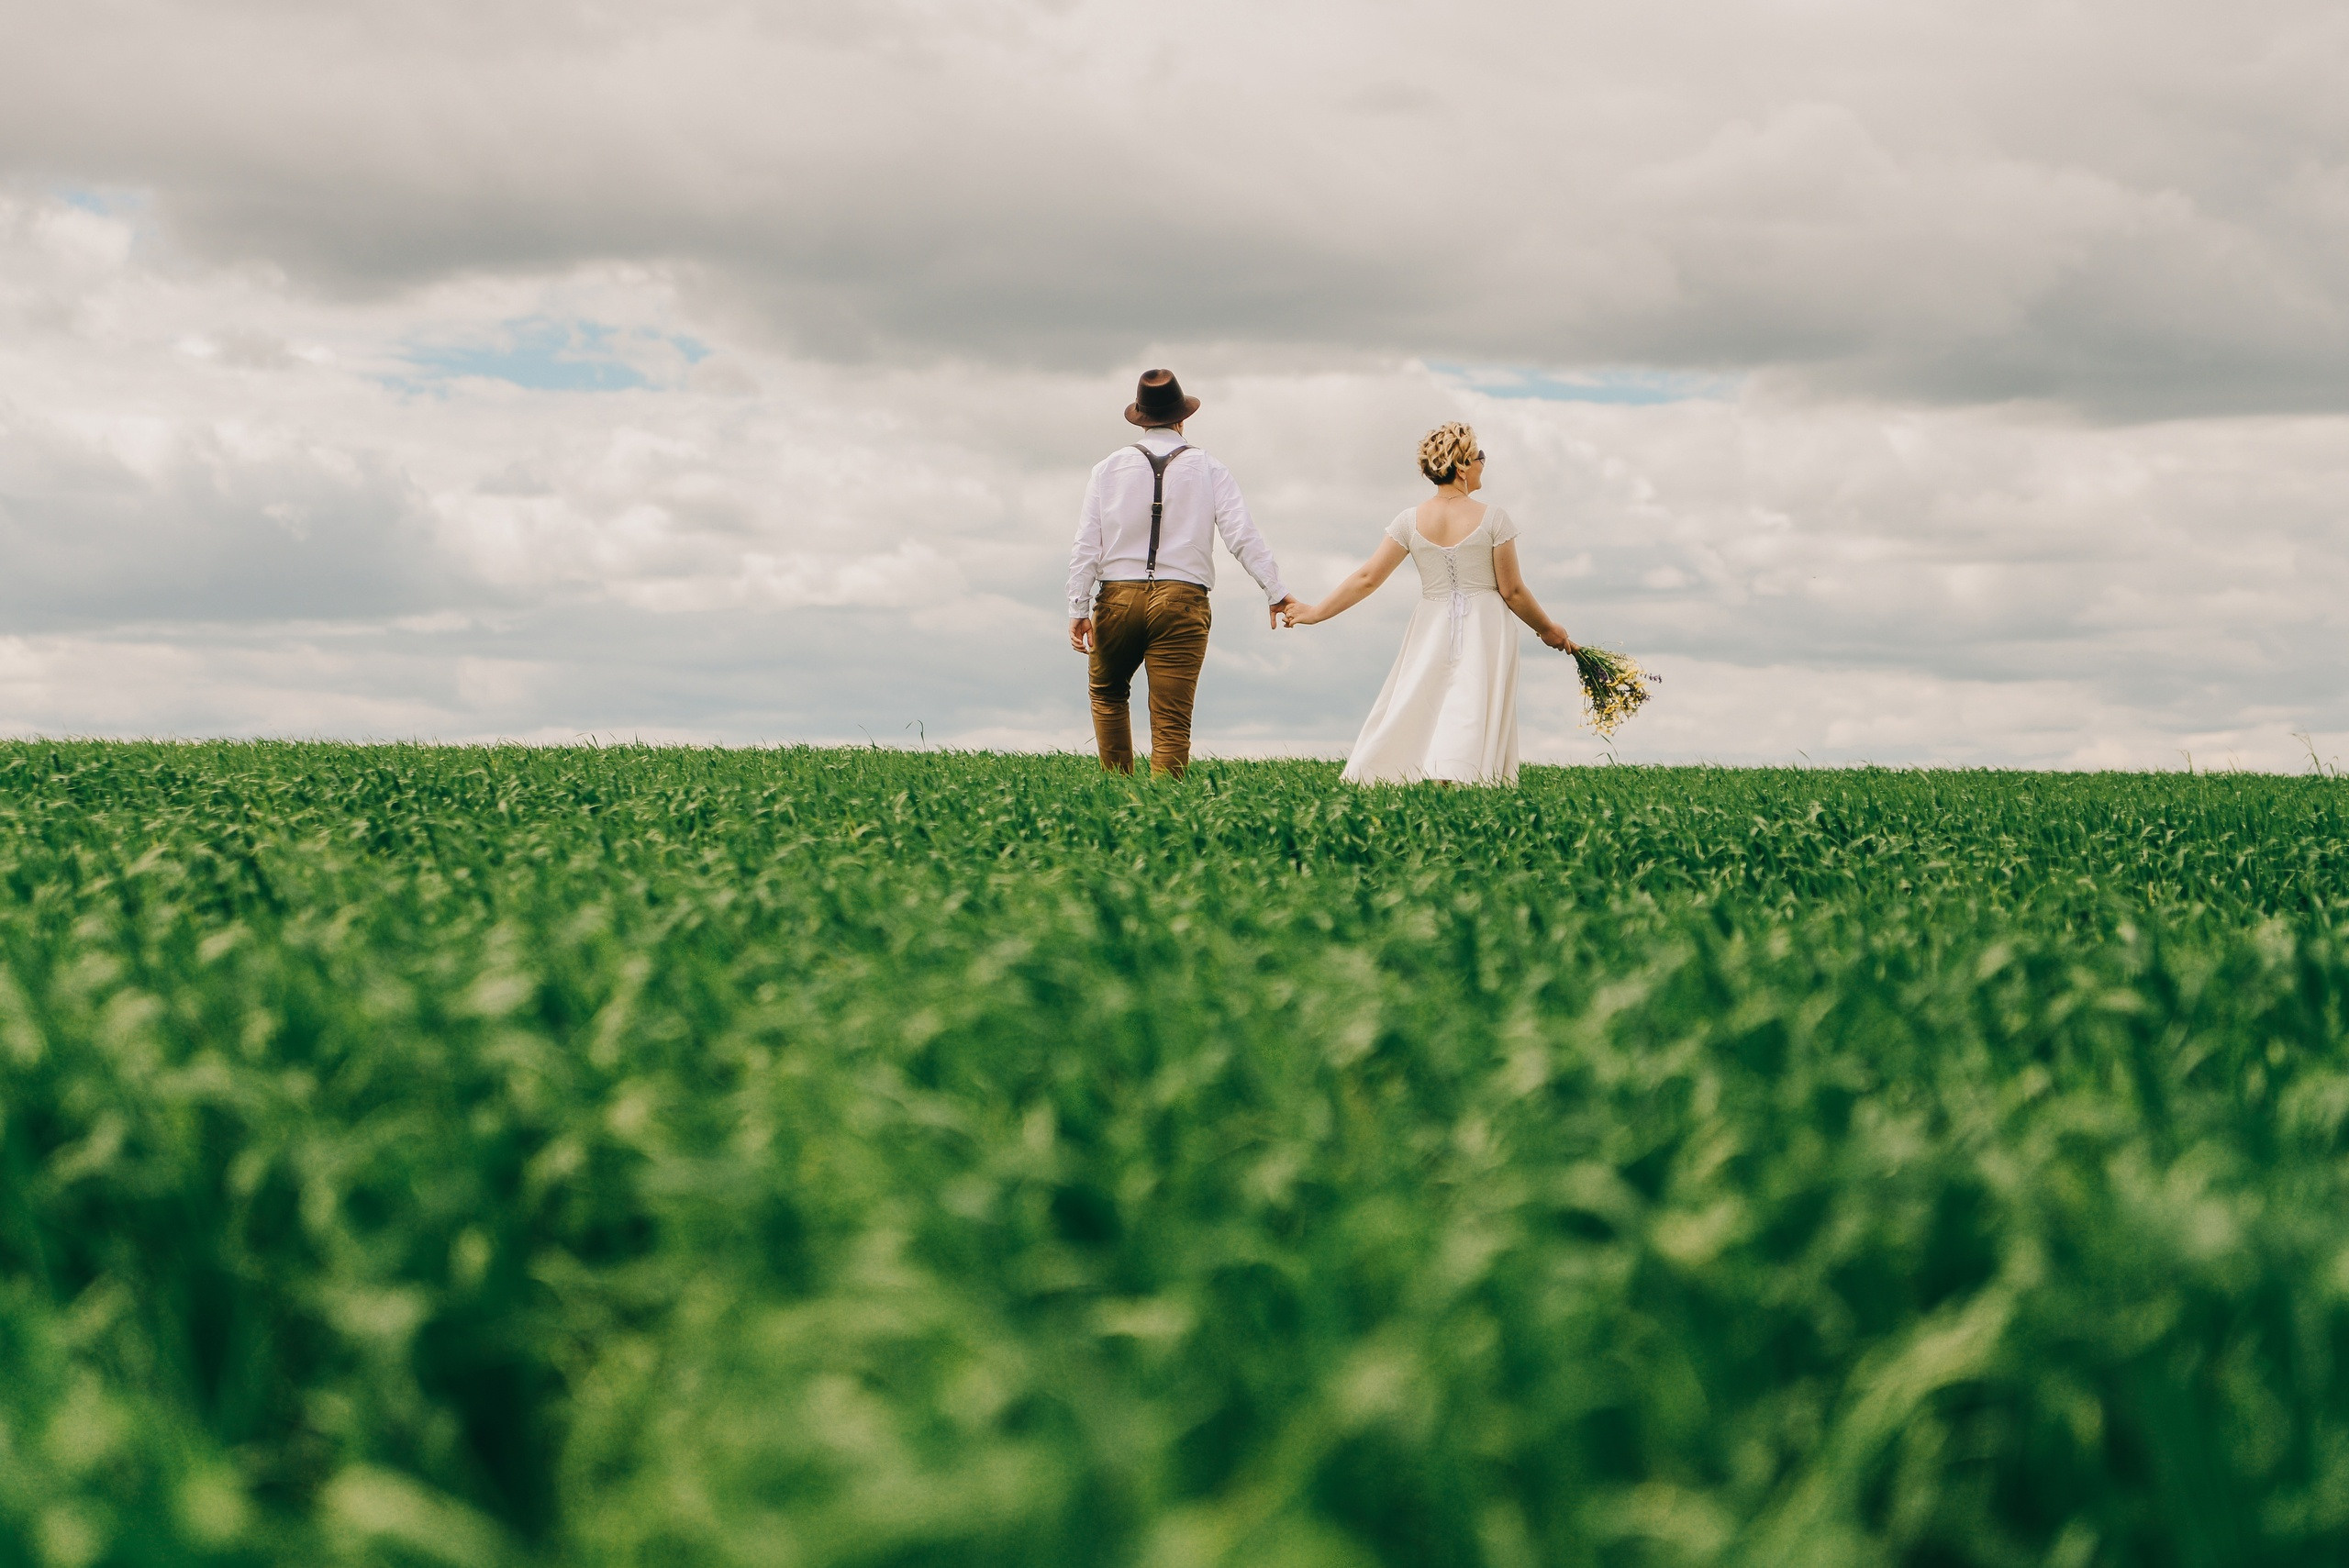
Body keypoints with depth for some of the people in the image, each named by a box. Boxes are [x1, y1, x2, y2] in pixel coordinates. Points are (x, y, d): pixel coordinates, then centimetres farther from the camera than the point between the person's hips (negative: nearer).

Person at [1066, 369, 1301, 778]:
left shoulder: (1109, 468, 8)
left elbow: (1086, 545, 2)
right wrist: (1276, 593, -1)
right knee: (1172, 721, -2)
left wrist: (1078, 610, 3)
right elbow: (1243, 536, -3)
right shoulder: (1208, 469, 5)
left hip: (1118, 597, 1)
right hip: (1182, 602, -1)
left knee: (1108, 694, 23)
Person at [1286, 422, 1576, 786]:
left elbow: (1367, 579, -1)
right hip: (1484, 630, -3)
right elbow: (1512, 591, -4)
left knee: (1405, 720, 8)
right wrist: (1548, 630, 11)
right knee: (1470, 723, -3)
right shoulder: (1493, 519, -8)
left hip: (1432, 631, 3)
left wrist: (1316, 614, 9)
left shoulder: (1411, 521, -1)